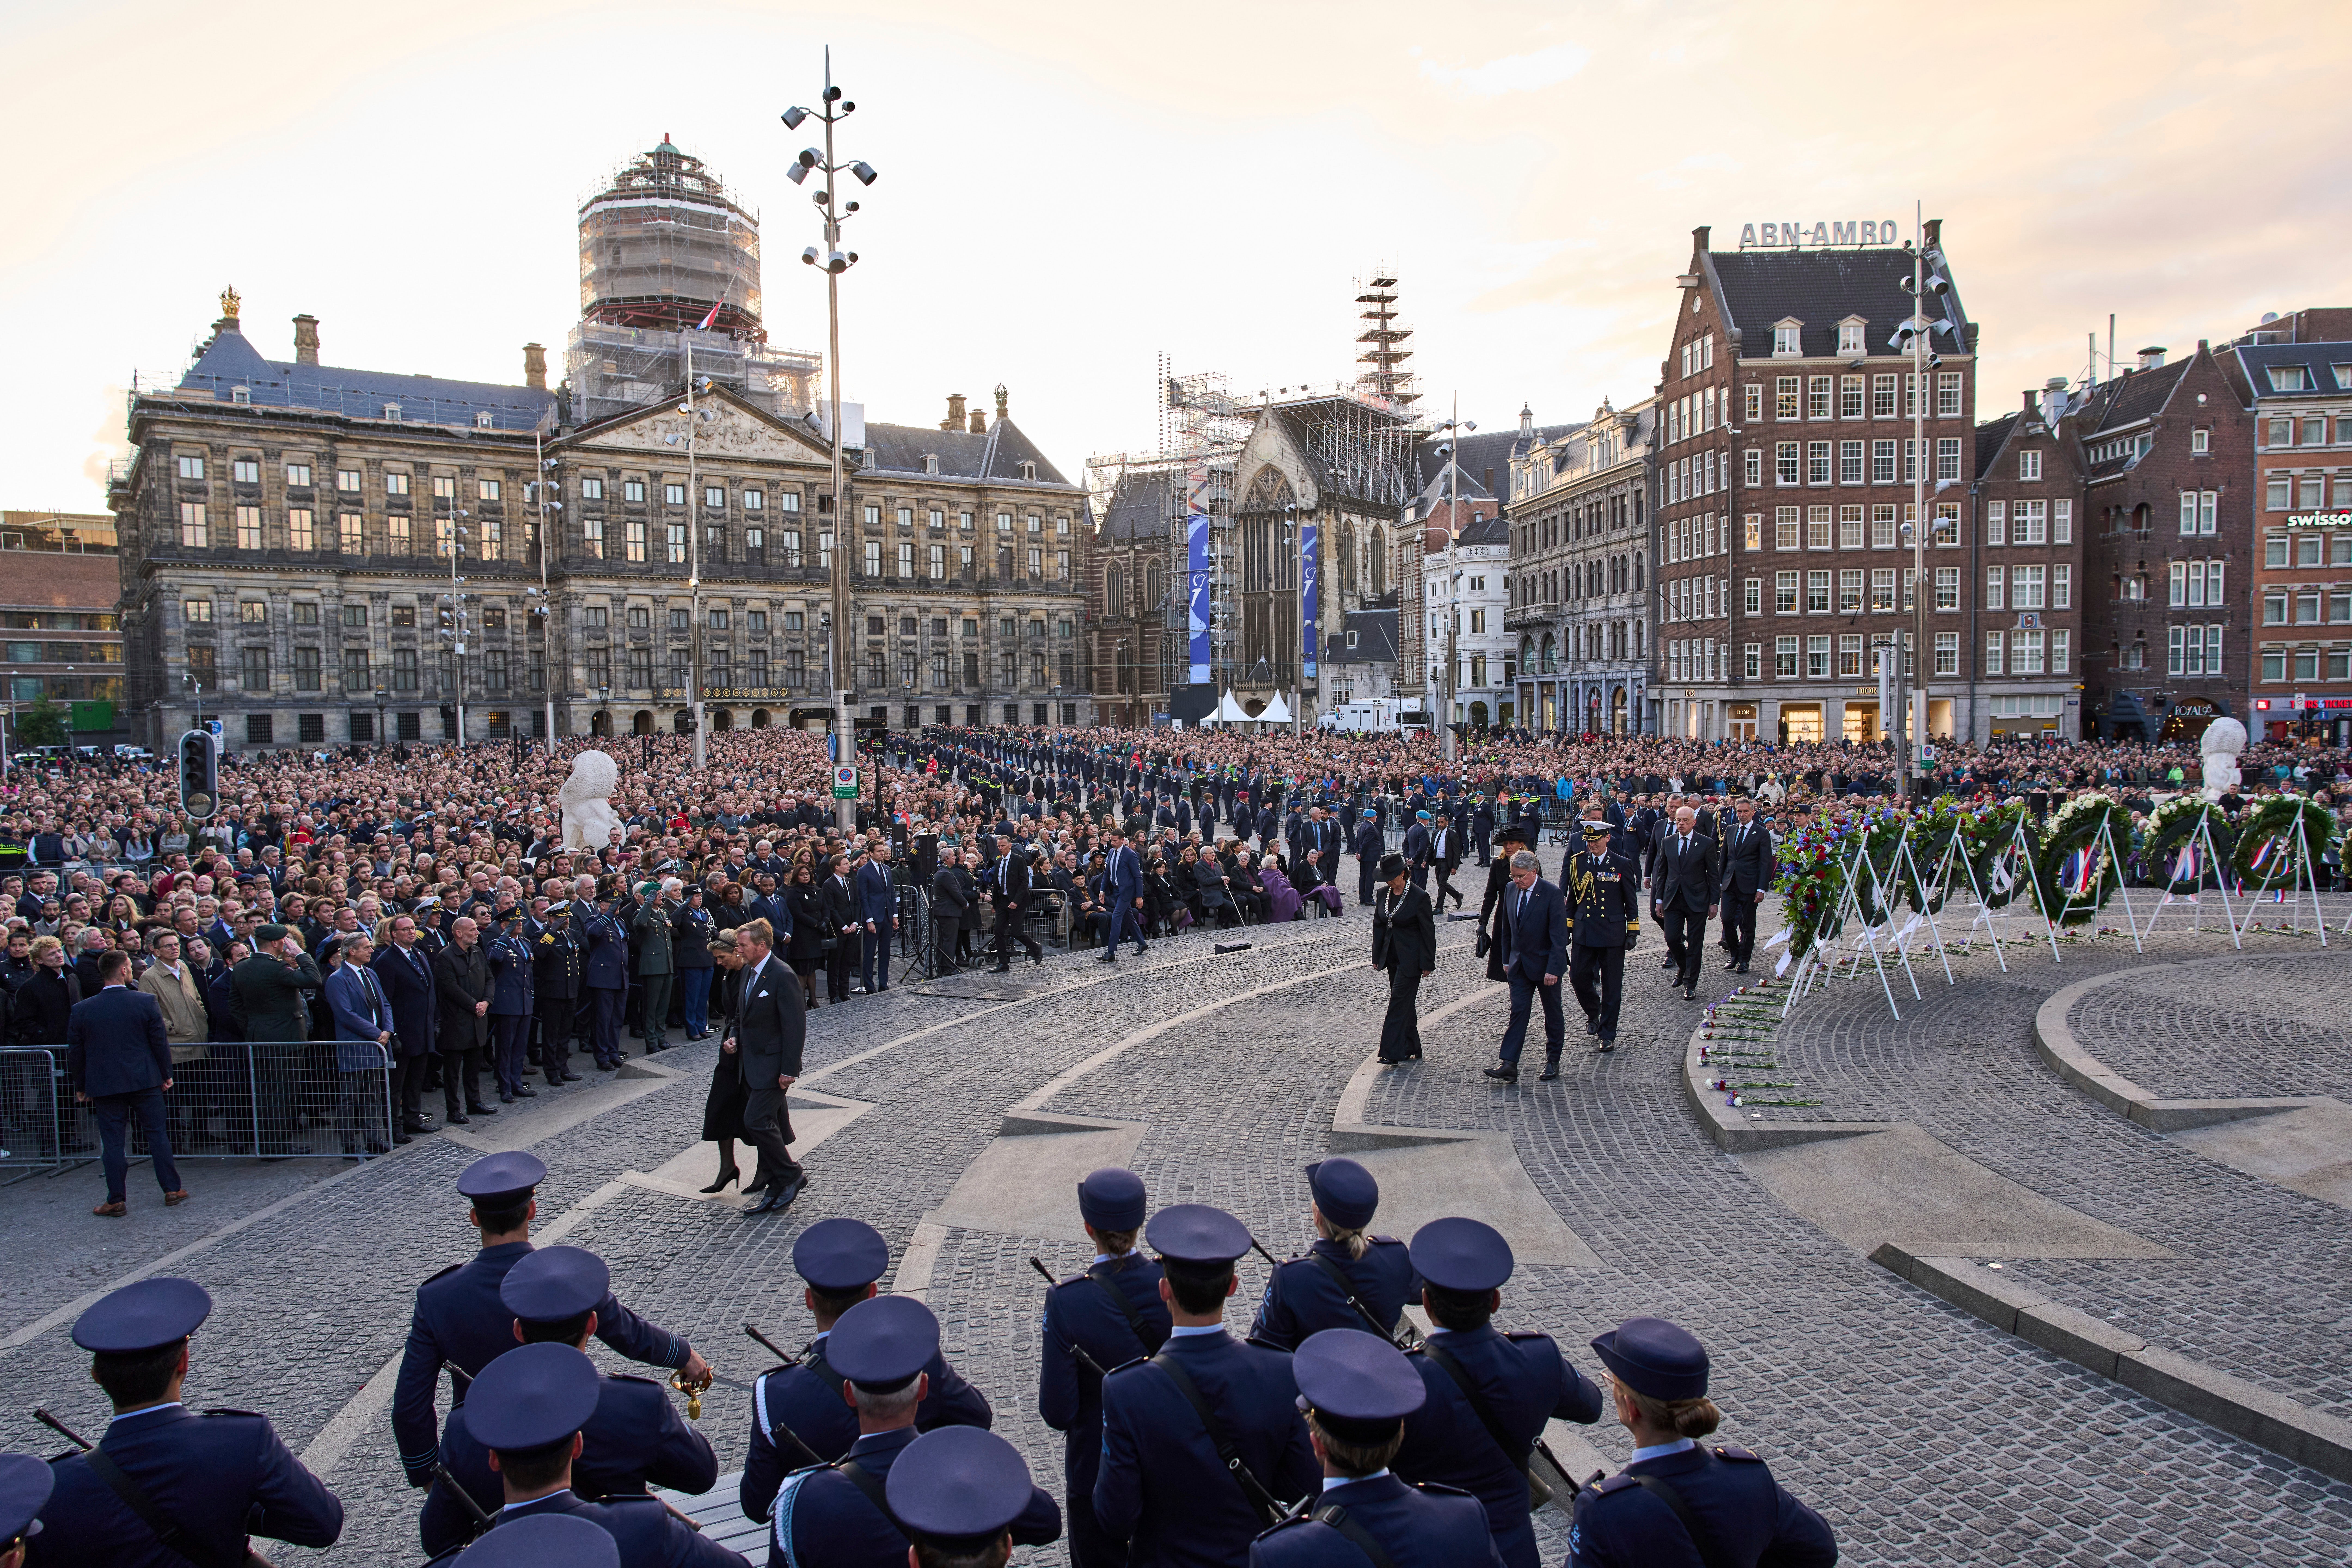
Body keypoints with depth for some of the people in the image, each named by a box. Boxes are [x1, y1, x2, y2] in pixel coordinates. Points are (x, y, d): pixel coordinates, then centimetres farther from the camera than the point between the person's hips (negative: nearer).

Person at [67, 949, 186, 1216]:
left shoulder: (81, 1010, -3)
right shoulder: (146, 1002, -8)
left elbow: (75, 1052, 4)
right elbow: (160, 1042, -4)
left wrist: (80, 1086, 14)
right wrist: (166, 1075, 7)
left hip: (104, 1084, 1)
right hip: (146, 1082, -1)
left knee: (113, 1142, 5)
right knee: (157, 1134, 8)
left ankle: (117, 1200, 7)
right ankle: (172, 1190, 11)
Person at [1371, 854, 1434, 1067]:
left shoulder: (1419, 897, -14)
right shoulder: (1384, 894, 5)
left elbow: (1428, 932, -10)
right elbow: (1378, 926, 13)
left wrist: (1427, 964, -10)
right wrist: (1377, 957, 11)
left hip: (1410, 959, -7)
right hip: (1392, 957, 7)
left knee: (1399, 1003, -11)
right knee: (1406, 1004, 13)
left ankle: (1393, 1053, -11)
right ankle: (1411, 1050, 21)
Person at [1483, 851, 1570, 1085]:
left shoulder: (1552, 894, -17)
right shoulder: (1511, 890, 1)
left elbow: (1559, 935, -18)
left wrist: (1554, 969, -21)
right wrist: (1507, 960, 11)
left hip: (1546, 964, -5)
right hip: (1519, 964, 5)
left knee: (1553, 1013, 11)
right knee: (1518, 1012, -2)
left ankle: (1553, 1061, 25)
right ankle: (1509, 1065, -7)